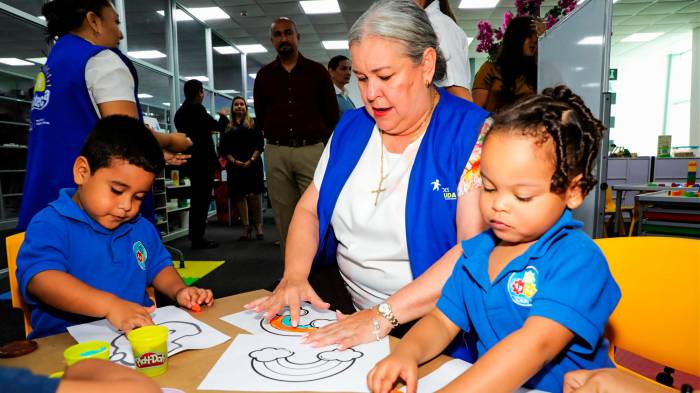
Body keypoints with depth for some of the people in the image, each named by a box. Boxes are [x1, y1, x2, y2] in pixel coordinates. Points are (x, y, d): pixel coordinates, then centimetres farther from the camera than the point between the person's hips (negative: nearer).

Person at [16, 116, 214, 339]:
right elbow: (40, 278, -21)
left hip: (139, 334, 4)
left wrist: (178, 290, 3)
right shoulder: (51, 225, -6)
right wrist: (109, 305, -33)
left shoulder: (141, 228, 16)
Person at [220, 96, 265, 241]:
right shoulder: (227, 127, 15)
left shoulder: (253, 123, 11)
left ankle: (258, 226, -2)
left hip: (253, 163, -2)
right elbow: (224, 148, 8)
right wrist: (234, 161, -8)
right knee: (239, 195, 0)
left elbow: (260, 144, 2)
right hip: (235, 165, 2)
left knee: (254, 194, -11)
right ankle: (246, 227, 7)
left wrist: (251, 160, -10)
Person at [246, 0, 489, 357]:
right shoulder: (351, 127, 6)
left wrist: (384, 315, -27)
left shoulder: (472, 133, -12)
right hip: (342, 298, 5)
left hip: (428, 319, -4)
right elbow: (309, 210, 10)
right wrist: (294, 275, -8)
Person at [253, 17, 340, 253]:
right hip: (276, 153, 2)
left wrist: (321, 142, 9)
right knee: (285, 217, 5)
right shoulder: (264, 75, 11)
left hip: (312, 150, -2)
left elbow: (332, 113, 9)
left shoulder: (317, 71, 6)